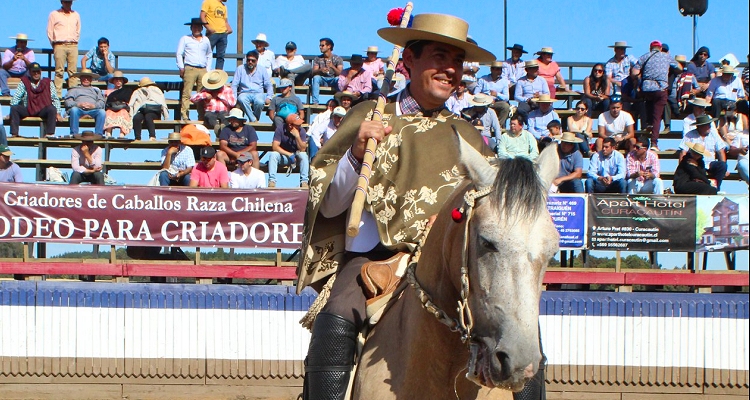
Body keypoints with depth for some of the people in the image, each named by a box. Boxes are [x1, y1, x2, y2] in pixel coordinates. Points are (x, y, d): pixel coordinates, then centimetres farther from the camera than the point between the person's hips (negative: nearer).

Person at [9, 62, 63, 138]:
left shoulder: (48, 83, 8)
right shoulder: (24, 82, 8)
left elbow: (55, 99, 4)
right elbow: (16, 98, 3)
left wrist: (58, 113, -7)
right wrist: (13, 111, -12)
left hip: (43, 111, -1)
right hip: (27, 110, 1)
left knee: (52, 109, -31)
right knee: (14, 108, -25)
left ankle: (49, 134, -32)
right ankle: (14, 134, -25)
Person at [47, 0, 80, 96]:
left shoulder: (76, 15, 14)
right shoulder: (54, 14, 4)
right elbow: (49, 31, 5)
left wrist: (74, 42, 12)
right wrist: (54, 45, 5)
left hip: (73, 46, 3)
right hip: (60, 46, -3)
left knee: (73, 71, -2)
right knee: (59, 71, -7)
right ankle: (58, 95, -9)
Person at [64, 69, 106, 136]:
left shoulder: (96, 90, 34)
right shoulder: (74, 90, 30)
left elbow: (101, 103, 16)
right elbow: (68, 102, 12)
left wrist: (93, 105, -7)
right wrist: (78, 104, -8)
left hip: (92, 110, 1)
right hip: (79, 109, -1)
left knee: (102, 112, -32)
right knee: (74, 109, -37)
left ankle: (98, 135, -40)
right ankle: (74, 134, -41)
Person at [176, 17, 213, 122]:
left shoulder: (206, 40, 20)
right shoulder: (185, 39, 10)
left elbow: (209, 55, 29)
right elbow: (179, 53, 8)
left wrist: (208, 69, 19)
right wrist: (181, 68, -3)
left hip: (203, 70, 3)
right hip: (190, 69, -3)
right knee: (186, 93, -11)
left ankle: (202, 117, -1)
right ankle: (184, 116, -14)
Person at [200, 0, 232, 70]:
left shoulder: (224, 6, 21)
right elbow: (202, 16, -6)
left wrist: (229, 28, 2)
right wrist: (208, 27, -21)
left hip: (223, 33, 6)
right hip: (212, 33, -6)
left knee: (221, 56, 3)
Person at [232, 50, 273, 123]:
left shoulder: (262, 70, 16)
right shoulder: (240, 69, 14)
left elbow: (269, 85, 14)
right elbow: (234, 85, 9)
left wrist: (269, 97, -4)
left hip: (259, 94, 0)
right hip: (245, 93, 0)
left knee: (259, 101, -39)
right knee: (241, 99, -39)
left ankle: (256, 118, -16)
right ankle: (253, 120, -33)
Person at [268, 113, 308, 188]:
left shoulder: (301, 131, -11)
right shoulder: (280, 129, -14)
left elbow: (302, 149, -18)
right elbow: (275, 146, -22)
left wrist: (297, 136, -32)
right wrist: (289, 154, -30)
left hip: (296, 157, 1)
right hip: (282, 155, -1)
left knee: (303, 155, -30)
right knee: (273, 154, -30)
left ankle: (304, 181, -28)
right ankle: (271, 181, -30)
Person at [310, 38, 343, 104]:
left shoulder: (338, 59, 2)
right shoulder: (317, 59, 8)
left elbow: (340, 73, -11)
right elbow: (313, 73, -5)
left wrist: (333, 67, -31)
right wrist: (320, 70, -28)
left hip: (333, 80, -2)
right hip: (322, 80, 2)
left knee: (338, 79, -35)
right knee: (316, 77, -31)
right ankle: (315, 102, -38)